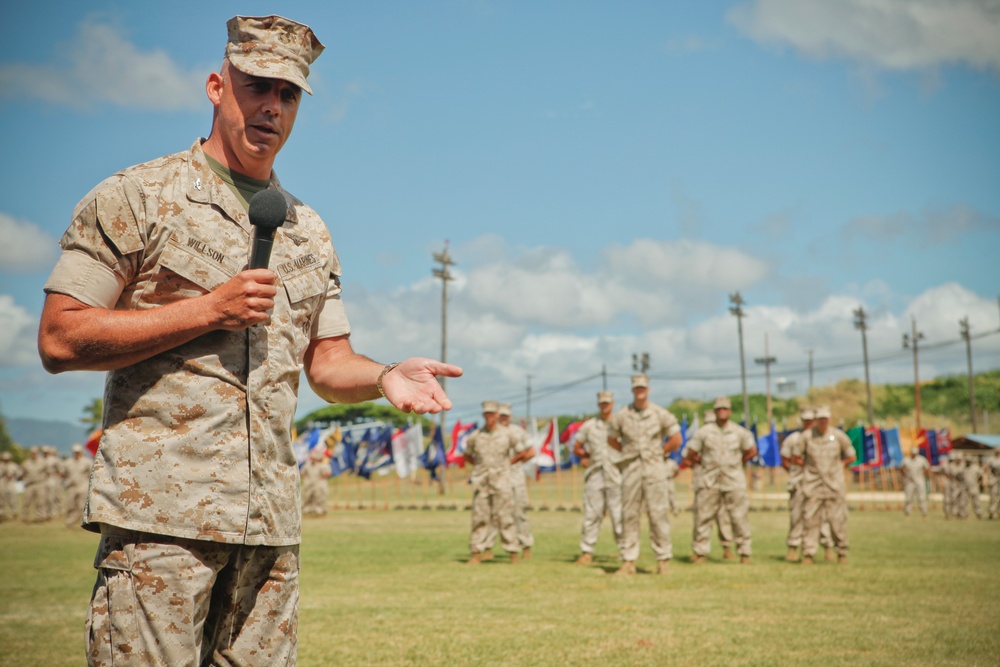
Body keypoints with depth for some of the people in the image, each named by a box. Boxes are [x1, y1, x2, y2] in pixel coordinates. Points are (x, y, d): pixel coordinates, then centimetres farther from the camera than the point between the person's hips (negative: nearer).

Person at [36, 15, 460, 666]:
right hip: (159, 509, -5)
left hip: (272, 517, 5)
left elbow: (328, 362, 17)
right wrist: (209, 310, -12)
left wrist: (385, 376, -6)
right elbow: (60, 339, -6)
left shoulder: (309, 230, 17)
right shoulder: (137, 196, 0)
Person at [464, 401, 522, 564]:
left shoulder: (507, 434, 2)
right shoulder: (475, 436, 5)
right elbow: (466, 455, 21)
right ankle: (476, 553, 3)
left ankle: (514, 552, 2)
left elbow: (520, 452, 14)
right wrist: (478, 465, 11)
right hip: (480, 481, 1)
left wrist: (507, 463, 8)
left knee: (505, 517, -3)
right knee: (479, 517, 0)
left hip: (501, 479, -1)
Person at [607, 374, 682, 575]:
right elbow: (611, 439, 17)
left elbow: (676, 440, 5)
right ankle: (628, 561, 6)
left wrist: (658, 452, 4)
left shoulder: (660, 414, 0)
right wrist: (628, 452, 9)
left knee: (658, 513, -4)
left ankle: (663, 559, 3)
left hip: (654, 468, -2)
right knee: (629, 514, 2)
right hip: (631, 469, 2)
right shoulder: (621, 416, 3)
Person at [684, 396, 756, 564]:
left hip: (734, 481, 0)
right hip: (710, 481, 0)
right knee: (703, 516, -2)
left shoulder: (740, 432, 4)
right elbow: (690, 454, 7)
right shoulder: (704, 432, 0)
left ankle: (744, 552, 8)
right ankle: (700, 552, 6)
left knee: (740, 517, -1)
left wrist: (737, 463, 14)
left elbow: (752, 451, 17)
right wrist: (704, 463, 9)